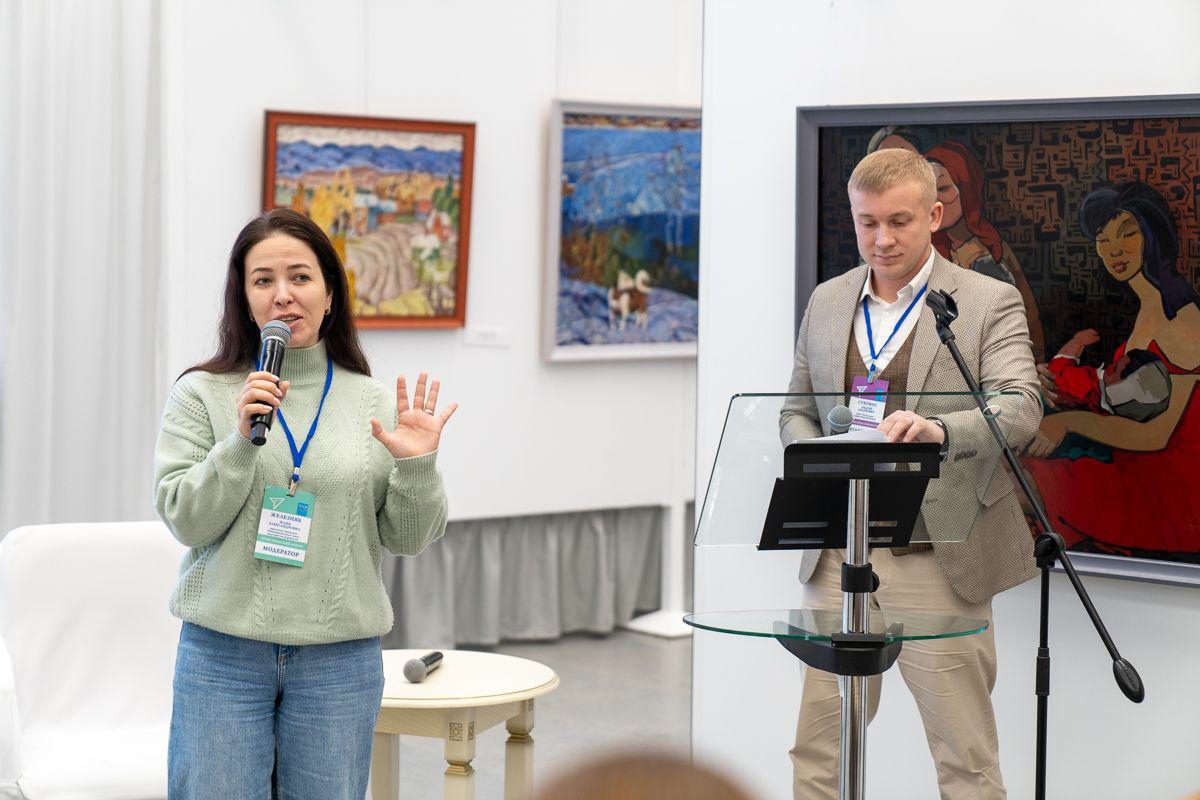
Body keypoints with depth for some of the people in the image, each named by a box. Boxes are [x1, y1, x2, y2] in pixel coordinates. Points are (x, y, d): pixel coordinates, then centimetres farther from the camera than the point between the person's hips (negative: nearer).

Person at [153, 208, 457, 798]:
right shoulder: (201, 394, 1)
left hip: (341, 660, 2)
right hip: (223, 655, -1)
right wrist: (240, 440, -18)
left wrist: (417, 466, -12)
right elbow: (186, 521, -5)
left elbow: (408, 539, 6)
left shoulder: (375, 404, 6)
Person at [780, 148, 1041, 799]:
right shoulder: (827, 302, 13)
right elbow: (796, 410, 19)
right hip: (838, 555, 4)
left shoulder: (991, 303, -2)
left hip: (937, 560, -4)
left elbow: (1018, 409, -15)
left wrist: (938, 430, -35)